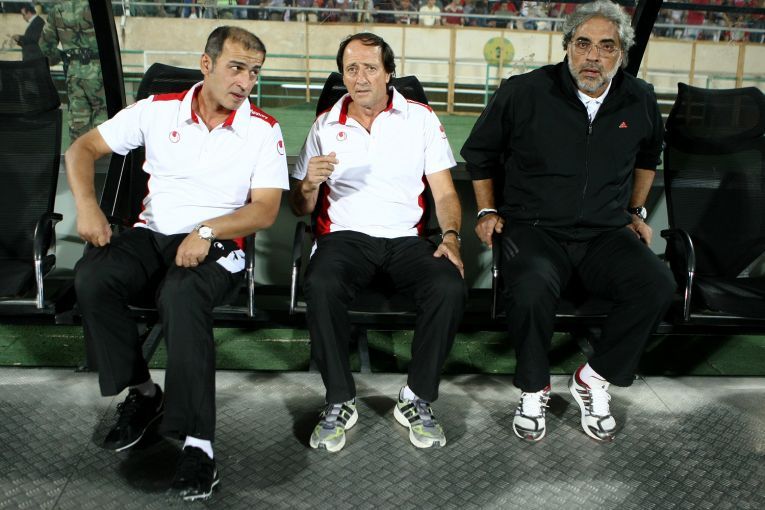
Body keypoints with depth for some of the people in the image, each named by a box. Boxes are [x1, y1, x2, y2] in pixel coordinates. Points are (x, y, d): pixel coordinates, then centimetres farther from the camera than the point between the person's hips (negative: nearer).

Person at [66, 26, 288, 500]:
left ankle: (199, 443, -32)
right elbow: (83, 148, 10)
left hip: (219, 244, -3)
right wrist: (87, 205, -8)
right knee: (91, 278, -27)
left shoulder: (264, 129, 0)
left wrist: (207, 230, -21)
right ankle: (143, 392, -6)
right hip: (151, 234, 3)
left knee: (181, 296, -36)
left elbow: (265, 211, -6)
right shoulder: (158, 110, 6)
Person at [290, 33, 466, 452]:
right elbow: (299, 208, 11)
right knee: (320, 285, -34)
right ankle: (340, 402, -16)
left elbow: (444, 193, 6)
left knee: (449, 287, -30)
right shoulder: (325, 126, 11)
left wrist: (450, 237, -13)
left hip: (406, 238, 1)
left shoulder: (420, 118, 9)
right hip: (345, 235, 0)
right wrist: (310, 184, -12)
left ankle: (417, 399, -11)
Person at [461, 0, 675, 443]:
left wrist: (636, 212, 21)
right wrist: (488, 211, 6)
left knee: (658, 286, -24)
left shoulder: (640, 102, 7)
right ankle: (534, 389, -7)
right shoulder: (525, 93, -3)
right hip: (533, 228, -3)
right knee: (533, 288, -35)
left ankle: (595, 379, -2)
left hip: (606, 233, 4)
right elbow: (479, 153, 11)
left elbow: (648, 157, 29)